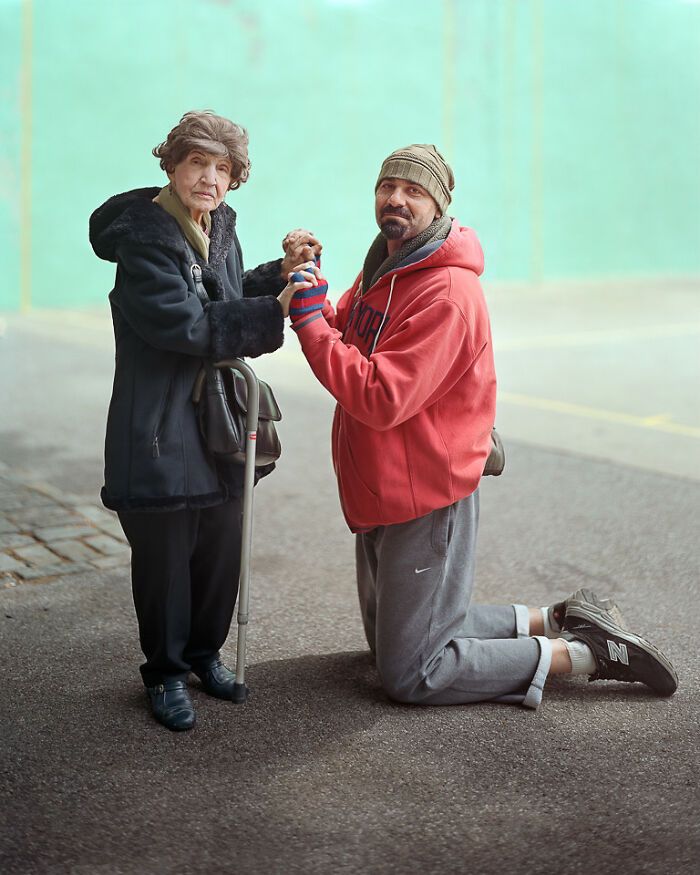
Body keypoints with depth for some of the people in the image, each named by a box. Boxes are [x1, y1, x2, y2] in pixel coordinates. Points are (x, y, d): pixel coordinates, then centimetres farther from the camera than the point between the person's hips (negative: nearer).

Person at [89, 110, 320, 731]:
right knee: (165, 557, 5)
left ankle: (205, 651, 37)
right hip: (161, 431, -7)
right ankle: (165, 673, 24)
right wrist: (277, 309, -26)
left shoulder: (220, 227, 9)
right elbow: (190, 326, -25)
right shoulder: (142, 239, -17)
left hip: (220, 423, 7)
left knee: (221, 551, 16)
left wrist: (280, 273, 5)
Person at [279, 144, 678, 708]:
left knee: (411, 675, -2)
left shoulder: (448, 292, -22)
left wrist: (310, 319, -26)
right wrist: (308, 297, -13)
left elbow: (380, 399, -28)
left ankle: (585, 653, 6)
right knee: (388, 640, 22)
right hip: (380, 494, 9)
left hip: (428, 502, -9)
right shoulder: (382, 269, 9)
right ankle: (550, 622, 26)